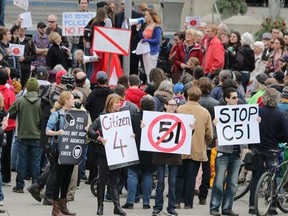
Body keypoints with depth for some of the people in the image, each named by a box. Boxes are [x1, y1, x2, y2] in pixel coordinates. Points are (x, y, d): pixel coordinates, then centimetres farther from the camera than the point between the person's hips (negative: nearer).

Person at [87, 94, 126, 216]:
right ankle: (100, 205, 12)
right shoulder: (102, 117, -6)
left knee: (114, 179, 4)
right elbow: (90, 131, -14)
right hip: (103, 152, -3)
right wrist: (99, 138, -26)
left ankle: (117, 206, 2)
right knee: (102, 179, 4)